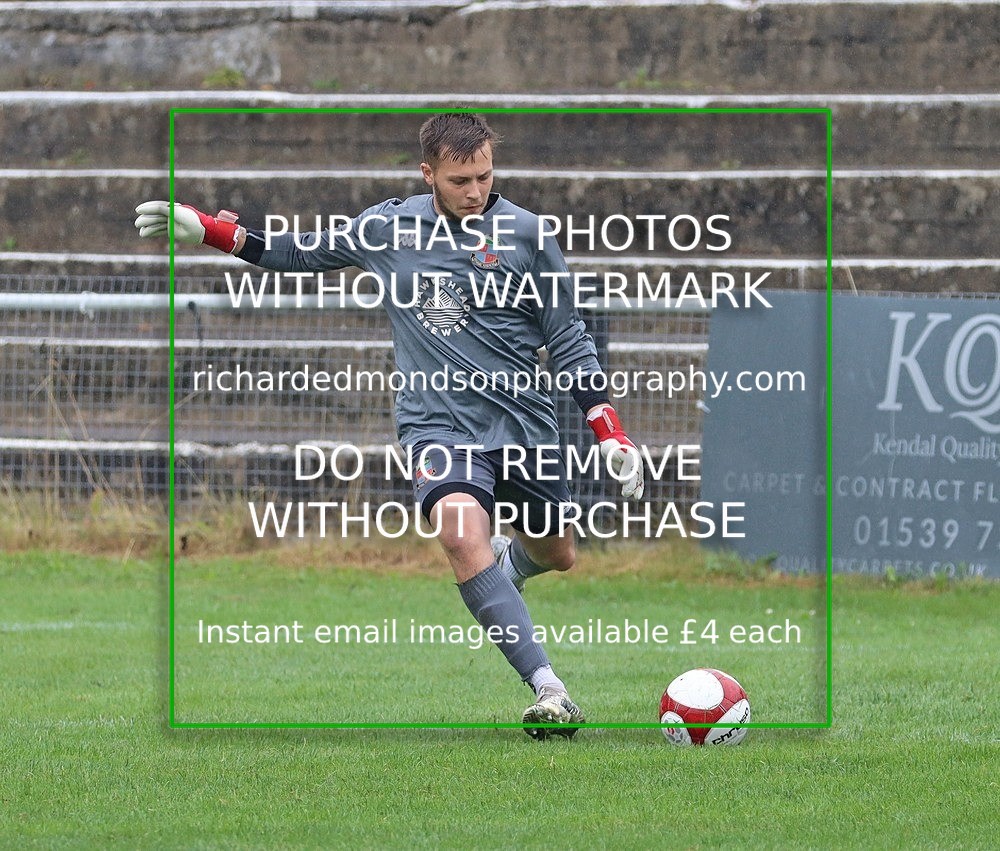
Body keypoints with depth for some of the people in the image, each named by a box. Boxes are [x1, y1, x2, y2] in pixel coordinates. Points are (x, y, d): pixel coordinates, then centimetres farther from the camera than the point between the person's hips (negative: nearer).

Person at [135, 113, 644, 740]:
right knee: (463, 531, -29)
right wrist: (204, 228, 13)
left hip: (525, 423, 1)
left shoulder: (526, 234, -4)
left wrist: (614, 437, -2)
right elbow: (299, 254, 19)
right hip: (438, 424, -1)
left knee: (557, 556, 15)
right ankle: (550, 690, -33)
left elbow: (569, 342, 3)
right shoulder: (387, 227, 2)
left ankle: (505, 563, 56)